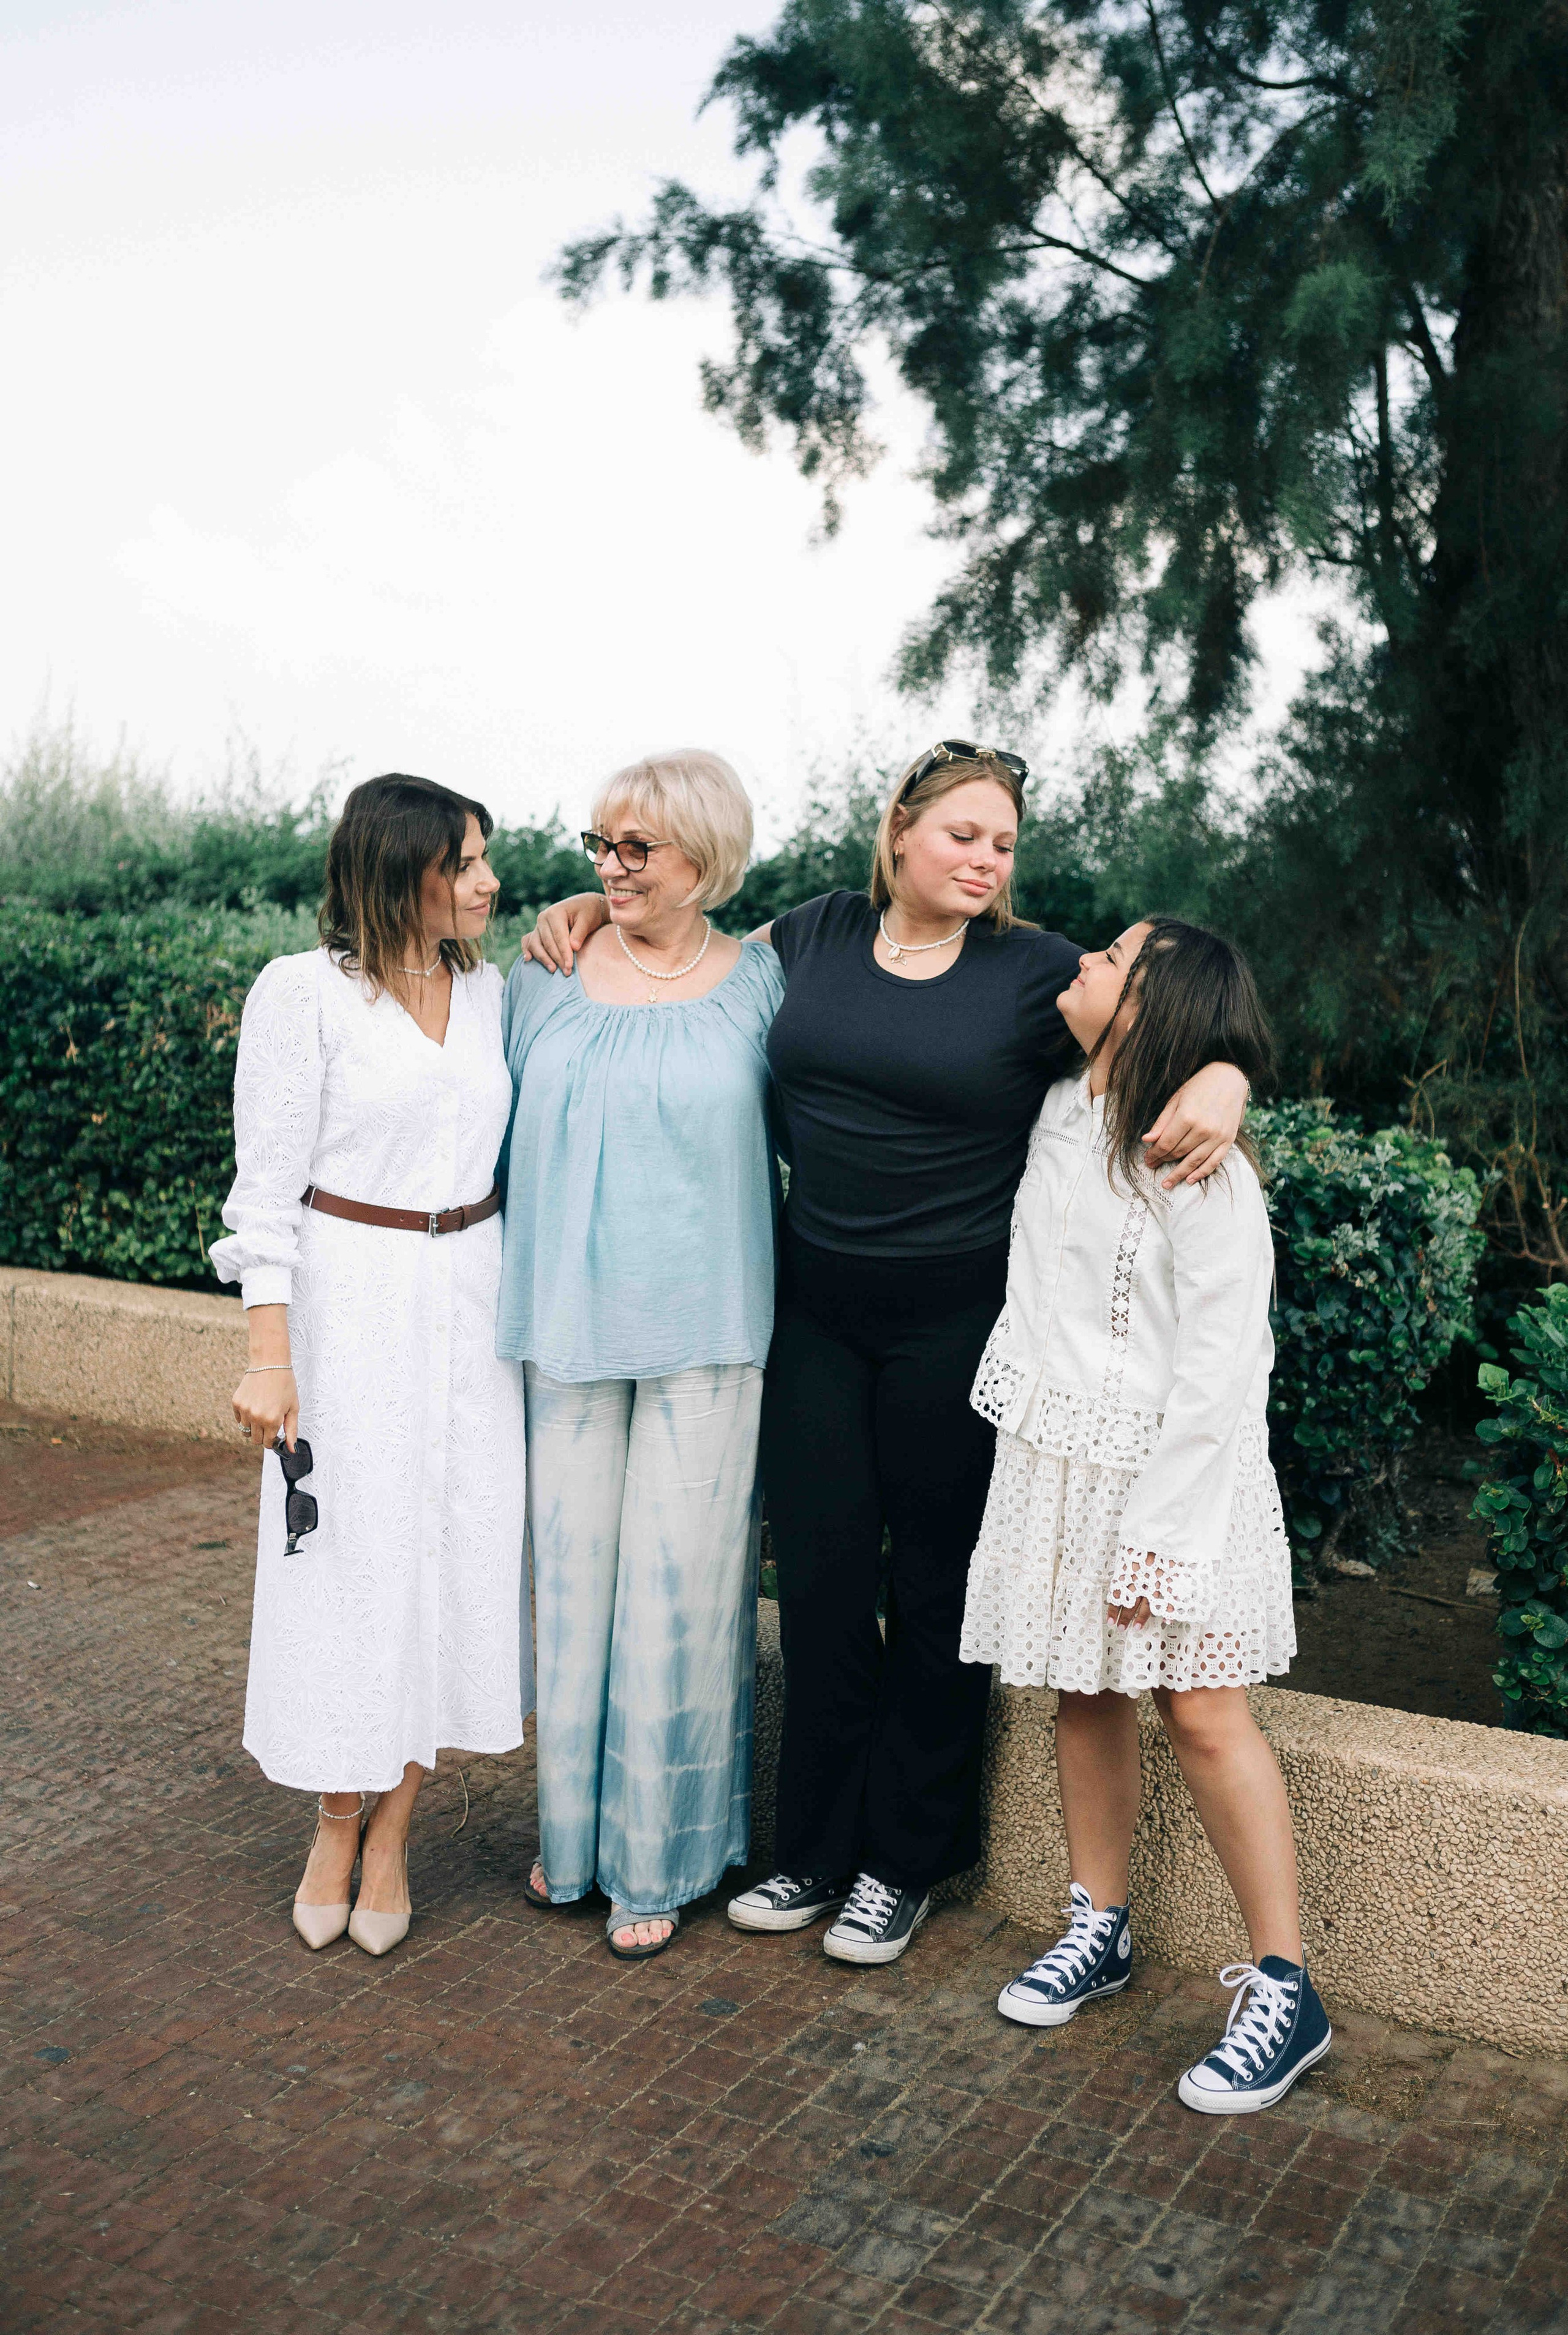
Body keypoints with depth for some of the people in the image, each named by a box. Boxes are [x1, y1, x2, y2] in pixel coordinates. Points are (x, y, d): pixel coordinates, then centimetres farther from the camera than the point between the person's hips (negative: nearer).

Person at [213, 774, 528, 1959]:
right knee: (346, 1555, 3)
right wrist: (270, 1356, -13)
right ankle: (335, 1825, 25)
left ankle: (392, 1832, 22)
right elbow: (267, 1183, -8)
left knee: (461, 1544, 5)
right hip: (347, 1297, -4)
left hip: (472, 1301, 5)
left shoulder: (489, 991, 8)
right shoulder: (304, 991, -7)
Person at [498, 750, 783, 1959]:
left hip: (702, 1329, -2)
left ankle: (659, 1858, 21)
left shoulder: (759, 984, -1)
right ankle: (575, 1826, 30)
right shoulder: (545, 979, 5)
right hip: (567, 1325, 2)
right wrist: (521, 1294, 11)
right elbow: (509, 1141, 13)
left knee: (676, 1585, 3)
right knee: (572, 1569, 10)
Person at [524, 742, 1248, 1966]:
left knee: (936, 1589, 9)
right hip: (815, 1311, 3)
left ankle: (906, 1863, 27)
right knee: (821, 1577, 8)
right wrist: (594, 913, 11)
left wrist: (1221, 1081, -26)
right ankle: (820, 1850, 27)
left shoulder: (1036, 972, -3)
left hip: (956, 1320, -3)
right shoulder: (817, 935, 6)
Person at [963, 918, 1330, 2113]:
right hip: (1054, 1454, 7)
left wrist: (1157, 1535, -19)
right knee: (1086, 1693, 15)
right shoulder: (1058, 1114, 4)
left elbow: (1222, 1368, -19)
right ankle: (1101, 1927, 32)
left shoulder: (1199, 1170, -18)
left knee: (1201, 1710, -3)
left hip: (1167, 1467, -7)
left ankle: (1284, 1988, 11)